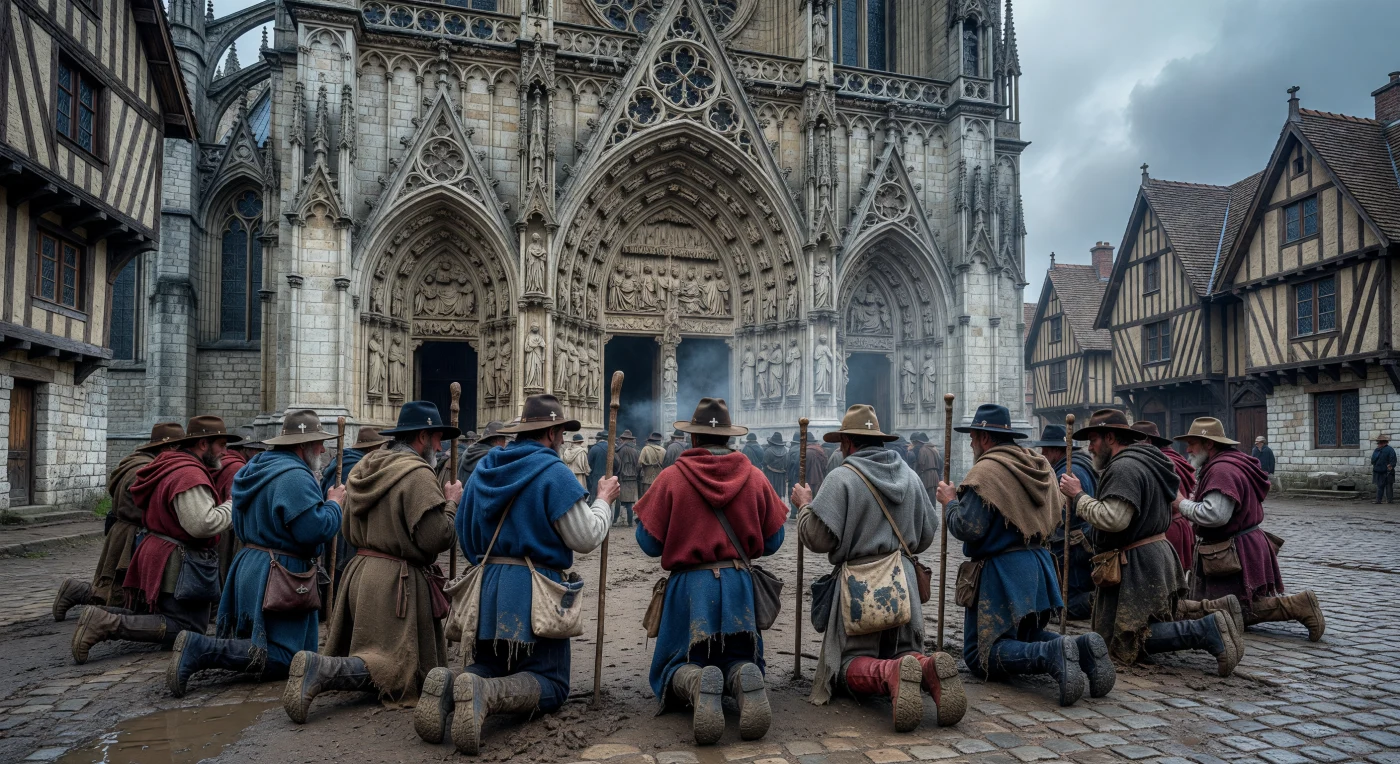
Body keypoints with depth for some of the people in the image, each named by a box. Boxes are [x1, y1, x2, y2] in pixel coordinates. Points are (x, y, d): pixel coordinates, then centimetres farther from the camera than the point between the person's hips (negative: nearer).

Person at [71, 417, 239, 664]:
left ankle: (103, 618, 2)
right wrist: (233, 507, -14)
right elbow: (201, 524, -27)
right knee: (186, 629, -7)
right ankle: (110, 624, -16)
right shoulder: (190, 476, -21)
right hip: (176, 564, -10)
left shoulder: (171, 465, 12)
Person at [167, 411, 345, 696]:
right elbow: (314, 529, -27)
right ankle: (199, 650, -17)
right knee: (280, 660, -9)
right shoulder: (295, 477, -20)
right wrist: (334, 504, -7)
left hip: (249, 565, 11)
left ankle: (198, 647, 7)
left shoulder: (259, 468, 14)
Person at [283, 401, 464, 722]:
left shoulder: (364, 469, 12)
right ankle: (321, 670, -23)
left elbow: (348, 530, 20)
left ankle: (320, 669, 3)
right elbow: (437, 538, -21)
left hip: (360, 571, 9)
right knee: (399, 668, -5)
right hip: (397, 582, -9)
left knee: (369, 652, 25)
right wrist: (451, 503, -5)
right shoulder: (417, 474, -16)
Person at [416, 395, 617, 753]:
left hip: (488, 587, 6)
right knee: (551, 684, 2)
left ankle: (449, 687, -14)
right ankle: (483, 694, -26)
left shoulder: (484, 468, 10)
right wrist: (604, 501, 6)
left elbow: (464, 532, 19)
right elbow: (586, 538, -10)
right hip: (533, 592, -6)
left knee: (486, 670, 21)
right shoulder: (554, 472, -11)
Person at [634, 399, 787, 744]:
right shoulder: (754, 477, 2)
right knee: (739, 659, 20)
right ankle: (746, 680, -18)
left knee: (676, 664, 14)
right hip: (738, 584, 2)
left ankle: (696, 684, -23)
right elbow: (772, 541, 7)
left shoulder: (671, 477, -6)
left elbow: (650, 543, -3)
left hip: (688, 585, -2)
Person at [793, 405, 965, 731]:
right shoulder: (910, 476, 7)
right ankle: (929, 669, -17)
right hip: (903, 580, 5)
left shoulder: (841, 478, -11)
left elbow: (818, 538, -15)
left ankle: (892, 673, -30)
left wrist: (804, 505, 3)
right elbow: (927, 535, 15)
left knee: (853, 664, 5)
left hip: (859, 583, -5)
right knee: (906, 651, 19)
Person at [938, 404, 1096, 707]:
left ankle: (1054, 655, -26)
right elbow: (1054, 519, 17)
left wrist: (950, 503, -3)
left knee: (980, 655, -2)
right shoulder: (1041, 466, 11)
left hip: (1000, 573, -8)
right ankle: (1082, 648, -3)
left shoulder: (985, 471, -15)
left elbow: (967, 528, -20)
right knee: (1028, 636, 26)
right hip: (1039, 566, 8)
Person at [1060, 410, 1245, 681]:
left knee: (1125, 641, -8)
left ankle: (1208, 630, -17)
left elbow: (1112, 519, -30)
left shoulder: (1123, 468, -18)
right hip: (1158, 555, 11)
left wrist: (1078, 496, -17)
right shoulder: (1146, 461, 16)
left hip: (1135, 566, -10)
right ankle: (1210, 615, 2)